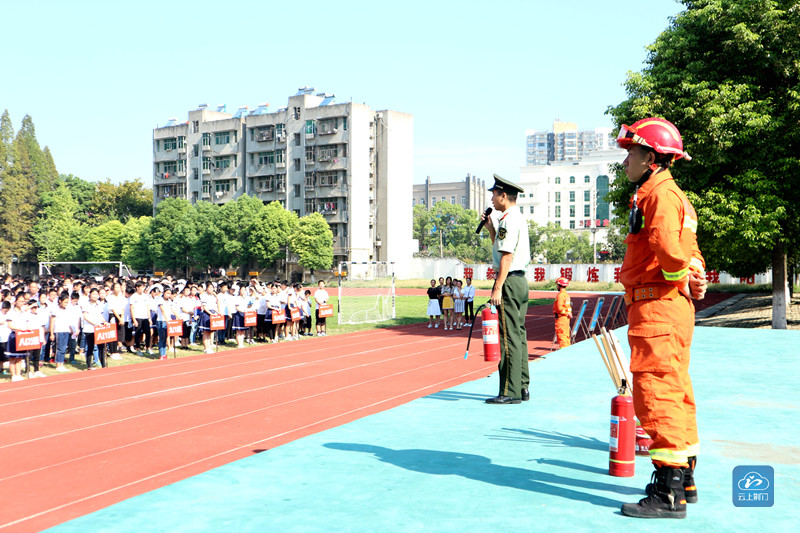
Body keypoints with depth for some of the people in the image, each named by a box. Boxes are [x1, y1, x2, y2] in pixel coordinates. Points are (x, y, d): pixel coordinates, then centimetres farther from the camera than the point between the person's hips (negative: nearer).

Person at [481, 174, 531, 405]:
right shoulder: (519, 219, 19)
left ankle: (510, 392, -6)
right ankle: (522, 387, 16)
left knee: (509, 337, -8)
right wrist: (490, 226, 20)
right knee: (519, 336, 12)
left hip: (509, 281, -10)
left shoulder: (508, 220, -13)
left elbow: (506, 256, -20)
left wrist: (498, 288, -21)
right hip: (521, 281, 10)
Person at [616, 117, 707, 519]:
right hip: (673, 306, 11)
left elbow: (668, 248, -29)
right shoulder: (672, 195, 20)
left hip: (656, 306, -11)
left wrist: (681, 276, -12)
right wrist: (694, 274, 7)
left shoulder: (660, 194, -13)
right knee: (675, 392, 17)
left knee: (655, 392, -10)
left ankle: (669, 494, -7)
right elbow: (689, 250, 24)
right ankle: (684, 480, 29)